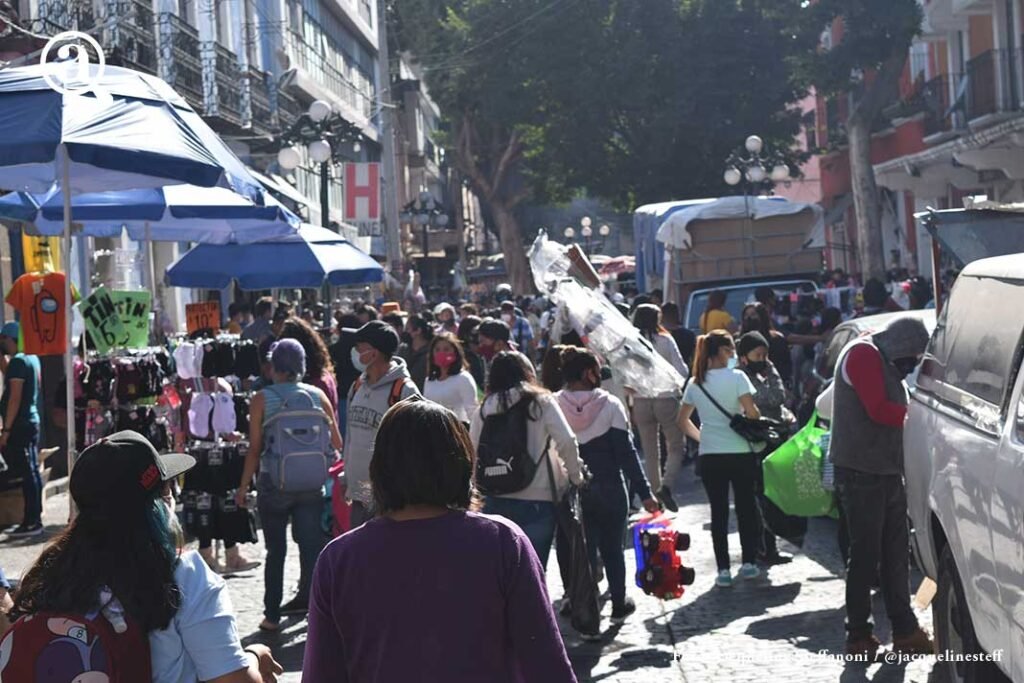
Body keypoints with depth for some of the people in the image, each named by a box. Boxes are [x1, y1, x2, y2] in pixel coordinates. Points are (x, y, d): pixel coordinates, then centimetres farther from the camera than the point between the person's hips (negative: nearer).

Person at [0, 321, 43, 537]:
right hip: (31, 422, 10)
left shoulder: (18, 361, -14)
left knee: (26, 473, -8)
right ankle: (34, 518, 17)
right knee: (32, 472, 12)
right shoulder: (32, 358, 14)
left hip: (20, 425, -10)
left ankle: (31, 522, -8)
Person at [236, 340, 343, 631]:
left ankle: (272, 615, 13)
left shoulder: (262, 399, -6)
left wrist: (244, 486, 2)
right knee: (312, 548, 7)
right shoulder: (318, 396, 0)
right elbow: (337, 443, 2)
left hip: (274, 483, -1)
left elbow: (255, 448, -7)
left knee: (275, 552, 8)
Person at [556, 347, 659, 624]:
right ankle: (619, 606, 29)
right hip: (609, 489, -1)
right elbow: (626, 453, -12)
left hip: (572, 491, 1)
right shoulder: (609, 405, -12)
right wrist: (644, 493, -9)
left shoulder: (553, 406, -6)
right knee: (612, 548, 15)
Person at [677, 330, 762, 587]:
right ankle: (748, 563, 14)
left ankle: (723, 569, 5)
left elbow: (683, 420, 12)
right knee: (746, 507, 10)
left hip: (709, 455, 3)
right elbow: (752, 413, -14)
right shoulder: (736, 377, -9)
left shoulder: (695, 383, 6)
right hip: (739, 452, -3)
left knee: (718, 511, 6)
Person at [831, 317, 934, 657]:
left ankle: (905, 629, 15)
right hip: (861, 472, -10)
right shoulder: (863, 355, -10)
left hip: (887, 472, 10)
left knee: (895, 553, 10)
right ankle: (858, 635, 0)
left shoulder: (887, 364, 22)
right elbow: (879, 410, -19)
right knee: (865, 555, -6)